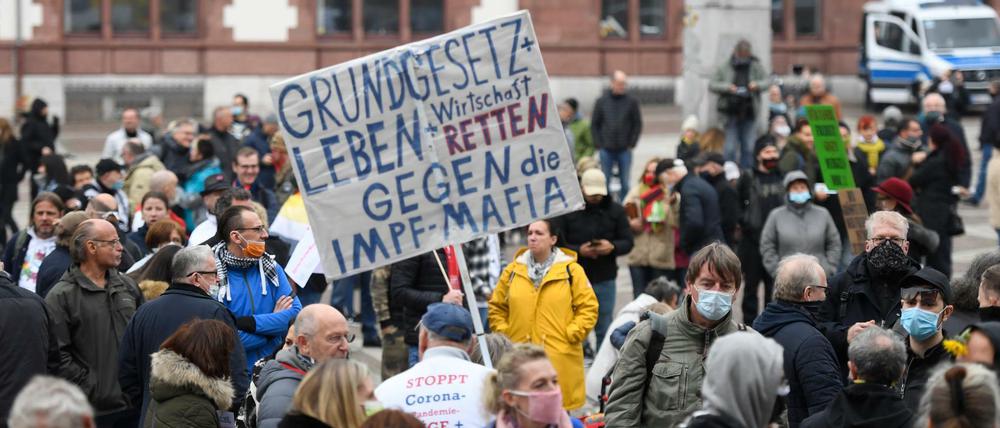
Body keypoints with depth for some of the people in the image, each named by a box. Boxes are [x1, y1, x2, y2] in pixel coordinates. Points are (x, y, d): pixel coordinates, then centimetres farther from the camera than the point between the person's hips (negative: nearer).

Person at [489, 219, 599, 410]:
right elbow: (496, 307, 18)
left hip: (559, 357, -2)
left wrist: (571, 335, -6)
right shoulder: (513, 271, 10)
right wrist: (503, 332, 5)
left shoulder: (571, 271, 2)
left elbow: (588, 307, 2)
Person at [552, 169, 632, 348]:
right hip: (575, 278, -2)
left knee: (604, 329, 9)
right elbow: (556, 243, -6)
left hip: (605, 279, 2)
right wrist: (578, 251, -20)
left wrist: (612, 247, -15)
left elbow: (628, 242, 5)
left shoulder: (615, 211, 5)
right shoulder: (567, 210, -3)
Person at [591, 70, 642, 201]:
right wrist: (598, 144, -2)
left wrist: (632, 143, -4)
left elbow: (638, 124, 4)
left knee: (625, 184, 5)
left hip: (625, 150, 0)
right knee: (605, 182, 4)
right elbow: (594, 124, 7)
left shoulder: (632, 101, 1)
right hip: (606, 150, 0)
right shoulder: (602, 101, 3)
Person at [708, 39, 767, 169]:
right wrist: (726, 87, -15)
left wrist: (757, 84, -16)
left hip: (749, 113, 1)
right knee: (730, 148, -6)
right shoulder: (724, 68, 1)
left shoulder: (756, 66, 4)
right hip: (731, 113, -1)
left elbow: (766, 81, 6)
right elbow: (712, 85, 2)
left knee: (748, 147, 4)